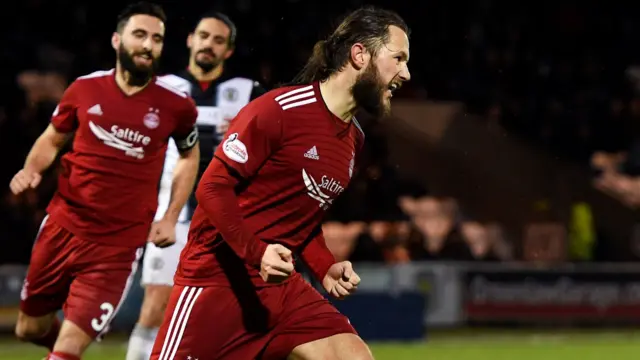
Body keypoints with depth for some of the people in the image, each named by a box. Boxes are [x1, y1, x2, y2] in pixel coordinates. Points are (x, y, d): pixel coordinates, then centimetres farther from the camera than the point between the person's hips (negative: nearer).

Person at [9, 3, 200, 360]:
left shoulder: (176, 105, -5)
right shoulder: (85, 89, -1)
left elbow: (190, 155, 14)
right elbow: (52, 139, 15)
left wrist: (171, 218, 5)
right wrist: (32, 168, -6)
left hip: (118, 245, -3)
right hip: (63, 226, 3)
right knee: (31, 329, 15)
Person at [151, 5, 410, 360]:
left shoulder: (354, 139, 12)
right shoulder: (280, 109, -14)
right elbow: (213, 187, -15)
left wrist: (325, 268, 4)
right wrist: (257, 252, -28)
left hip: (278, 285, 7)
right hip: (217, 278, -7)